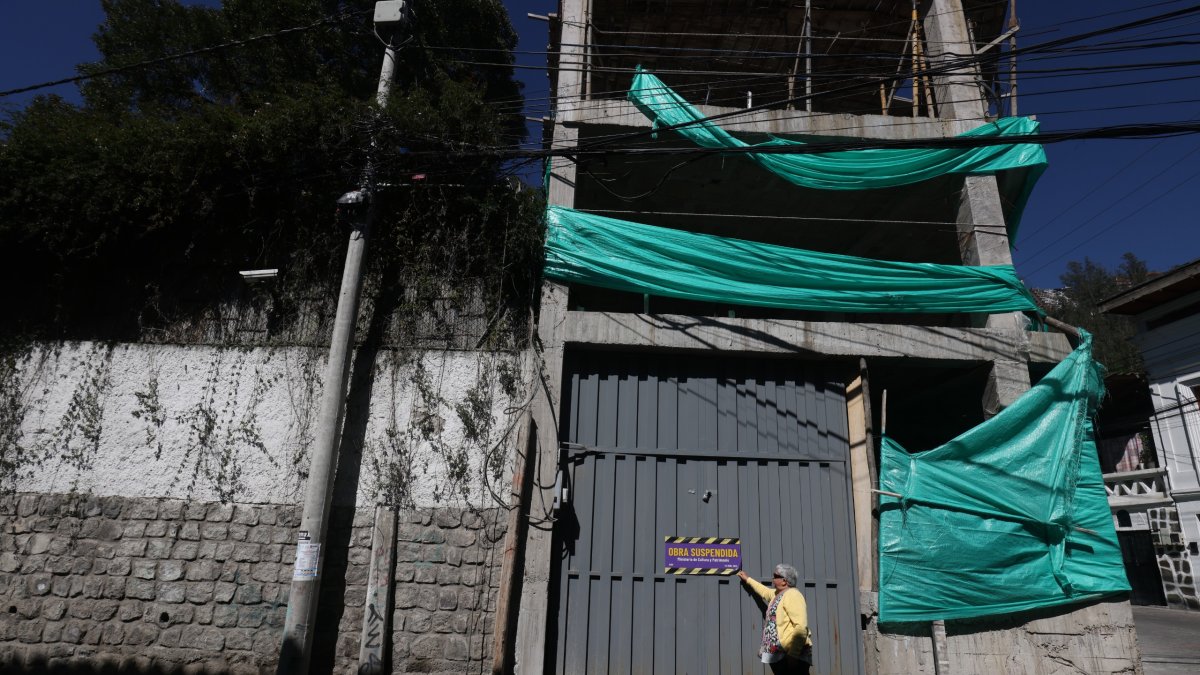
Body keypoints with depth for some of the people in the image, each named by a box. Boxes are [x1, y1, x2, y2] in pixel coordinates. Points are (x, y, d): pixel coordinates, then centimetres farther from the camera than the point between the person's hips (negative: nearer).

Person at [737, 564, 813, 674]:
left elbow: (801, 627, -24)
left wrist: (793, 654, -27)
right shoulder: (778, 594, 17)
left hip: (792, 655, -10)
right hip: (779, 655, 10)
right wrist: (748, 579, 50)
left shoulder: (792, 595, -14)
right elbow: (765, 591, 41)